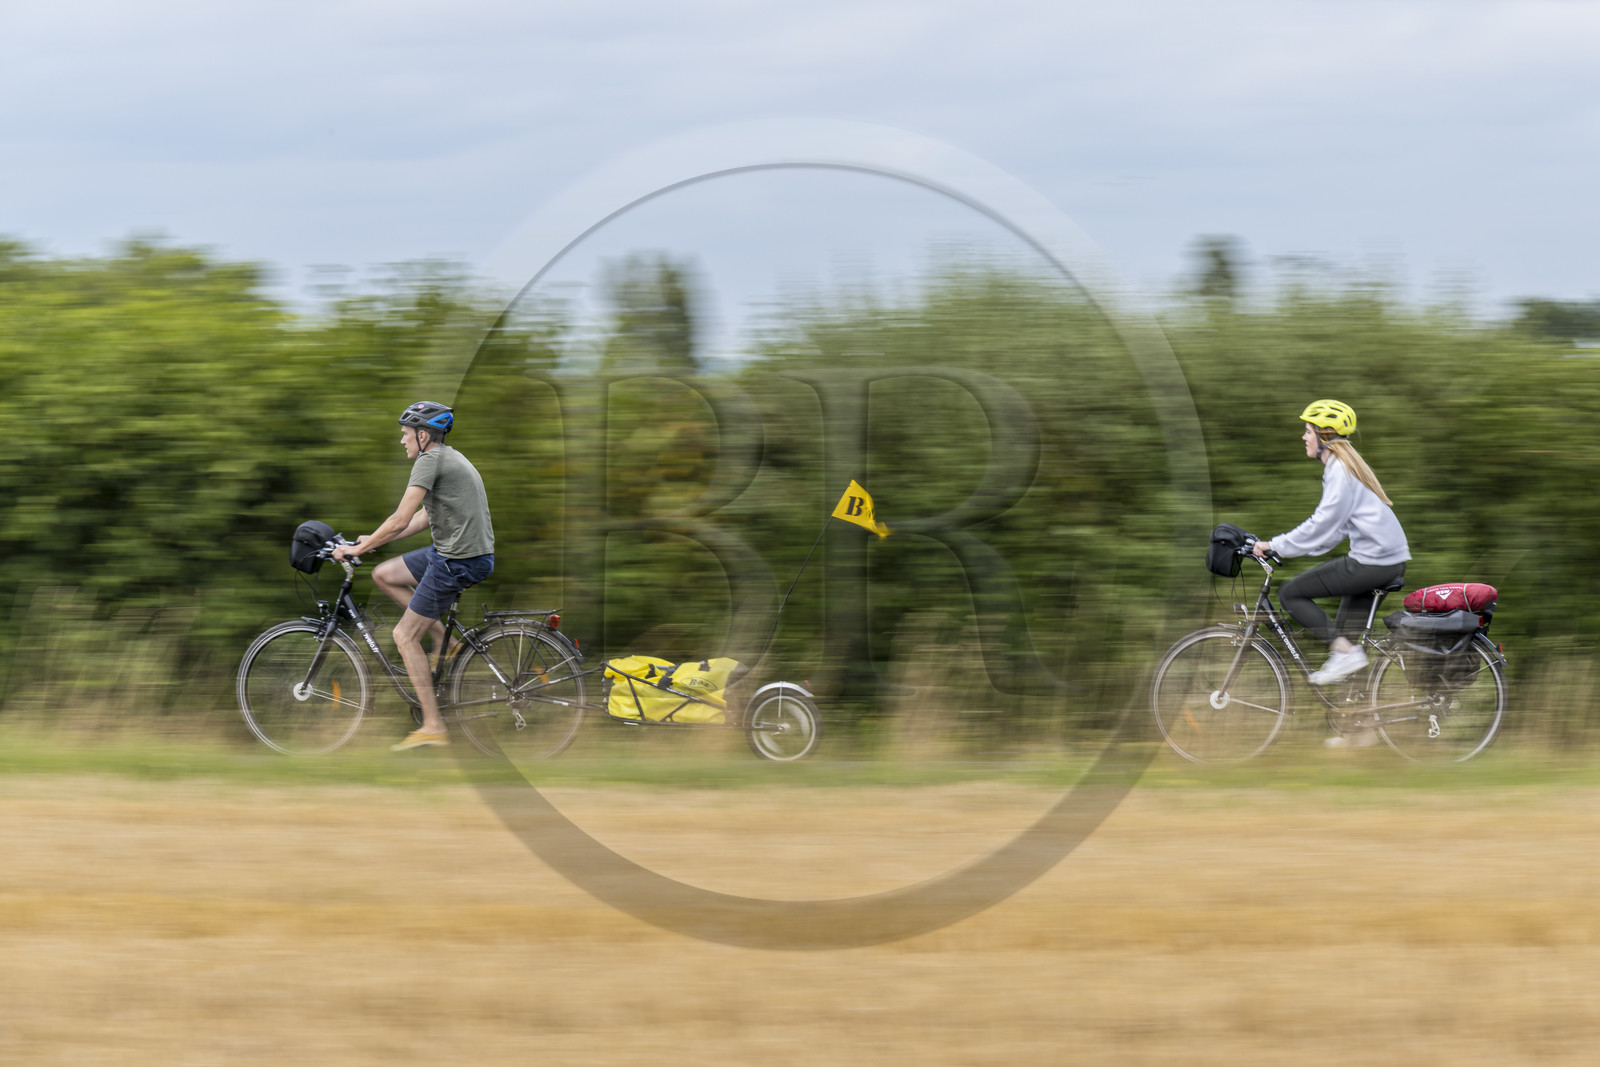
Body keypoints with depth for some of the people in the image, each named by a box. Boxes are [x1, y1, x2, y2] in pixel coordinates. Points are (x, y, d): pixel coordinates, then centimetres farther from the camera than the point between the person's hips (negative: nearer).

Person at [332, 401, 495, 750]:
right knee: (384, 575, 18)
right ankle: (443, 638, 15)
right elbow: (423, 518, 24)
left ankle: (433, 726, -4)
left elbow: (401, 519, -17)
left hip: (458, 562, -9)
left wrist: (358, 548, -7)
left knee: (405, 634, -4)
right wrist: (373, 539, 23)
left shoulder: (431, 460, -13)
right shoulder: (450, 458, 18)